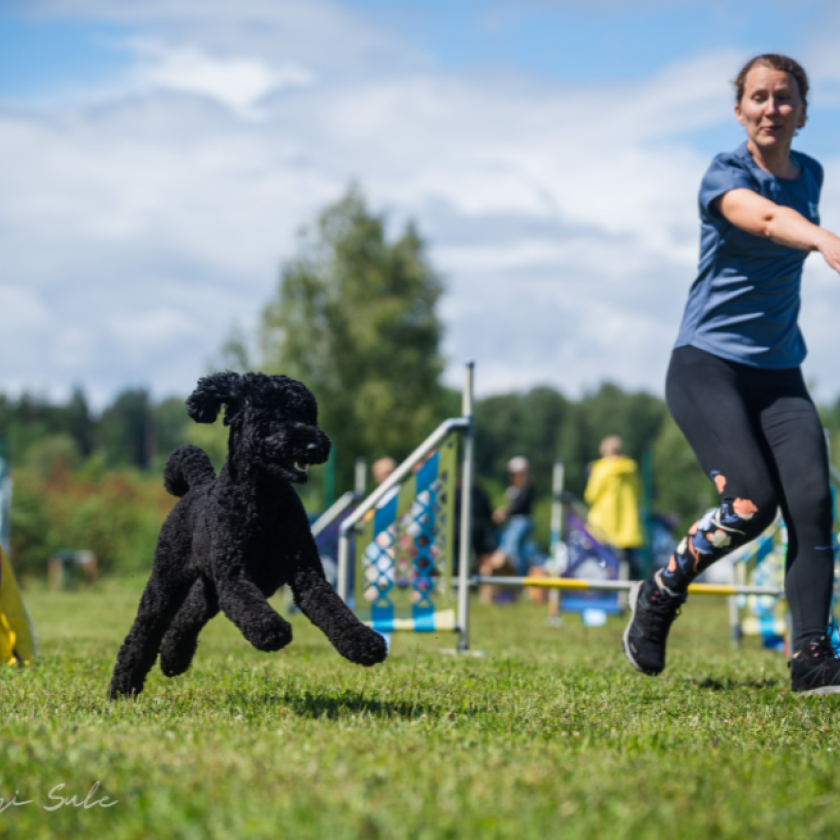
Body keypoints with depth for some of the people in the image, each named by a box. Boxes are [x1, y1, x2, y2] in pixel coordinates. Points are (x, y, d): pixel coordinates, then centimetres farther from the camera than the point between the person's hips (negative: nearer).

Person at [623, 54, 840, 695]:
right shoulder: (726, 175, -11)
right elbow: (766, 219, -35)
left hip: (780, 372, 5)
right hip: (708, 362, -5)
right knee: (752, 501, -21)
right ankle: (660, 596, 5)